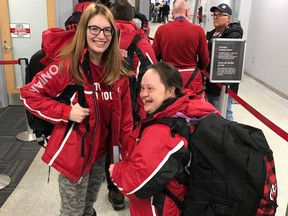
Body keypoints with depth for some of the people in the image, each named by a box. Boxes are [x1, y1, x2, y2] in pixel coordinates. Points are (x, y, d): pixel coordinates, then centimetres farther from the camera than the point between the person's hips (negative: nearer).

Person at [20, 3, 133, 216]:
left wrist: (129, 154, 2)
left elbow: (125, 116, 3)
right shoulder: (67, 64, -18)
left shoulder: (118, 71, -3)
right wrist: (67, 113, -22)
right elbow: (29, 94, -12)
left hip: (102, 152, 5)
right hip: (74, 152, -5)